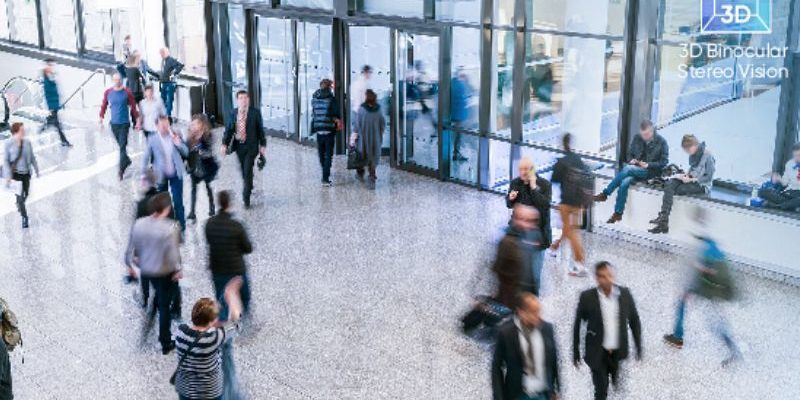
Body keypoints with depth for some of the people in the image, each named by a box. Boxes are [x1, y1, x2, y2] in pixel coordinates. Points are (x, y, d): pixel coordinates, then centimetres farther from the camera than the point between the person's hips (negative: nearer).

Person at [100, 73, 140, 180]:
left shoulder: (127, 92, -6)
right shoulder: (108, 92, 0)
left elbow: (133, 107, -1)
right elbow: (104, 106, 8)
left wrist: (137, 120, -1)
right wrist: (101, 119, 7)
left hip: (124, 123, -3)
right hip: (114, 123, 3)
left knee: (123, 146, -9)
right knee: (121, 145, 15)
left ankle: (121, 170, -7)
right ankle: (127, 160, 39)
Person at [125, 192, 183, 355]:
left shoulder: (138, 224, -12)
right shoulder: (169, 228, -27)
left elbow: (131, 248, -3)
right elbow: (173, 253, -26)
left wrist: (130, 265, 13)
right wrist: (178, 269, -9)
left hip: (146, 270, 5)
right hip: (166, 272, -5)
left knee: (160, 298, 31)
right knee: (165, 305, 10)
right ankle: (165, 343, 22)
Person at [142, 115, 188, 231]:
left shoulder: (175, 135, -5)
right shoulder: (152, 139, -10)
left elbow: (186, 152, -1)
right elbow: (145, 157, -4)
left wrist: (178, 143, -20)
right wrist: (143, 174, -6)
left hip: (176, 174, 0)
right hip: (161, 175, 0)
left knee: (178, 201, -1)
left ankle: (181, 225, 9)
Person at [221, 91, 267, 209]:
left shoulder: (255, 112, -5)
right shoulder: (233, 113, 2)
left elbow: (260, 129, -1)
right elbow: (228, 130, 3)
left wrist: (263, 145, -2)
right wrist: (225, 144, -9)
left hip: (251, 146, -3)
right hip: (239, 146, 3)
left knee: (248, 171, -10)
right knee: (243, 171, 13)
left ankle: (246, 197, -4)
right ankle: (249, 187, 38)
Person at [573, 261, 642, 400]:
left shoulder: (625, 294, -10)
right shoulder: (587, 297, -16)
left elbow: (634, 321, 2)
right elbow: (577, 325, -6)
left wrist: (638, 346, 4)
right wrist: (575, 352, -2)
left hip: (618, 352, 2)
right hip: (598, 353, -2)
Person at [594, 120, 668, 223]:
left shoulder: (661, 142, -4)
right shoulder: (636, 139, 8)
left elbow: (664, 162, -4)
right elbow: (630, 154, 19)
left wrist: (648, 165, -17)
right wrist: (631, 160, -5)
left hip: (651, 172, -4)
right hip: (635, 170, 4)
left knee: (627, 169, -32)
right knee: (624, 183, -31)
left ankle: (605, 194, -25)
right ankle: (618, 213, -26)